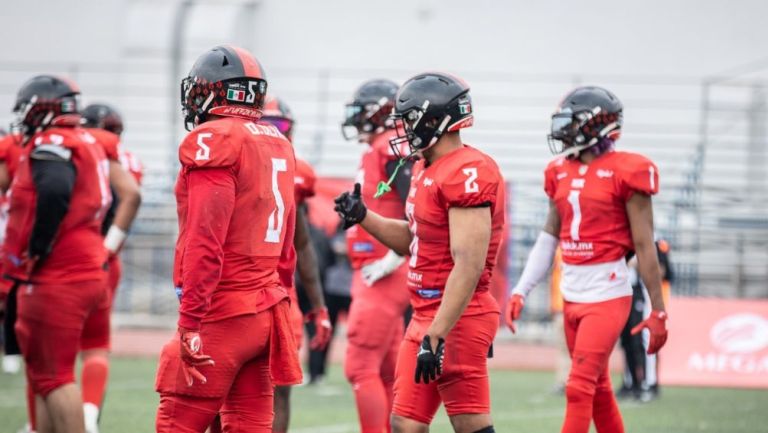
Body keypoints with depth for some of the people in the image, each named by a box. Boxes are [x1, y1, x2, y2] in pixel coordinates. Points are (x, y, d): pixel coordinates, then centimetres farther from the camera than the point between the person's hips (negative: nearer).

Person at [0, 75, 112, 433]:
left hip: (55, 280, -10)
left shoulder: (51, 145, -13)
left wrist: (35, 252, -21)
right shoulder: (86, 145, 16)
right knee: (43, 373, 17)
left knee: (53, 376, -5)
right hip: (87, 271, 10)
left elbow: (55, 192, -32)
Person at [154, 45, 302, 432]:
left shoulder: (213, 141, -11)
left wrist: (190, 323, -18)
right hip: (267, 307, 8)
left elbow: (205, 243, -18)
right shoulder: (278, 146, 14)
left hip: (221, 313, -8)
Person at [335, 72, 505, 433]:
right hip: (425, 316, 10)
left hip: (454, 319, -10)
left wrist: (437, 336, -27)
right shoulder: (428, 170, 13)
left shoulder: (468, 173, -18)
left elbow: (469, 266, -24)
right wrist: (362, 217, 15)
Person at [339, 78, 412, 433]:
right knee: (387, 371, 12)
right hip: (375, 277, 10)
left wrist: (389, 262, -20)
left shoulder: (391, 151, -14)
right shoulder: (378, 151, 16)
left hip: (382, 275, -10)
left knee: (361, 368, -10)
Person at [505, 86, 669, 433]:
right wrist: (521, 291, 11)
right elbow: (549, 237, 17)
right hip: (572, 296, 7)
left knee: (580, 388, -13)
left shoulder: (625, 173, -10)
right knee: (598, 391, 14)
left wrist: (658, 311, -7)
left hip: (607, 294, -7)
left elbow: (645, 247, -8)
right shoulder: (561, 172, 10)